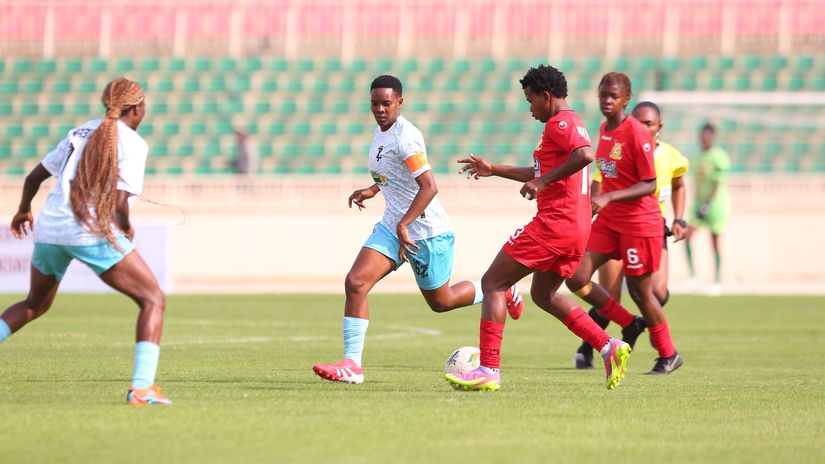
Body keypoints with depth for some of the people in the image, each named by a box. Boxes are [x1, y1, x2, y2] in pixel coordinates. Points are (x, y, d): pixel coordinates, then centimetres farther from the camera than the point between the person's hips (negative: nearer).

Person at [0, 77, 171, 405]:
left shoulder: (81, 132, 15)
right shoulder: (132, 143, -4)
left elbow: (34, 177, 20)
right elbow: (118, 204, -15)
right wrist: (126, 230, 5)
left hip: (49, 229, 7)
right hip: (94, 232, -6)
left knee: (35, 304, 30)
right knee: (153, 301, 2)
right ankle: (142, 387, -13)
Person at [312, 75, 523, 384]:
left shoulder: (405, 137, -22)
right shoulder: (382, 130, 7)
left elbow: (429, 187, -27)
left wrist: (404, 225, -30)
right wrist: (373, 190, 19)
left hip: (427, 231, -8)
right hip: (393, 225, 8)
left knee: (441, 302, 9)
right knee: (355, 283, -11)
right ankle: (352, 364, -12)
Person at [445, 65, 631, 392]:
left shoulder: (559, 123, -10)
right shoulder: (571, 123, 22)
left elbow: (585, 155, -30)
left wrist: (543, 182, -24)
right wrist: (493, 170, 36)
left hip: (555, 223, -10)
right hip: (578, 228, 10)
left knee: (493, 283, -5)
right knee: (543, 294, 24)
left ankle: (489, 370, -11)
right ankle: (609, 347, 11)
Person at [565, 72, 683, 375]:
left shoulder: (637, 134, -17)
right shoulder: (604, 129, 7)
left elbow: (649, 185, -20)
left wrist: (608, 198, -28)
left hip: (640, 223, -8)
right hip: (608, 221, 8)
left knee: (640, 291, 1)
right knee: (576, 278, -4)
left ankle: (668, 355, 21)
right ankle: (629, 324, 16)